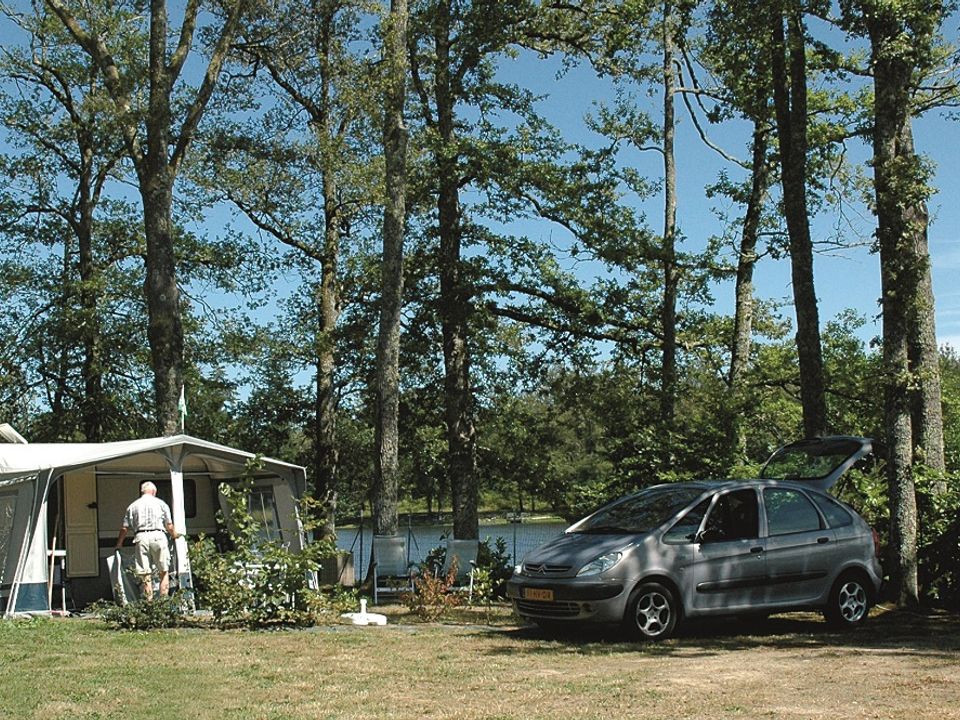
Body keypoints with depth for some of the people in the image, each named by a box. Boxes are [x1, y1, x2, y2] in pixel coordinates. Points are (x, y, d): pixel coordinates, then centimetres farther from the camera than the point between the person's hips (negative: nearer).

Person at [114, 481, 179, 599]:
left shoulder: (133, 506, 17)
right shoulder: (161, 503, 12)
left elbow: (124, 528, 15)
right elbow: (169, 526, 11)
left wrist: (119, 544, 29)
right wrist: (174, 535, 31)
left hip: (141, 537, 2)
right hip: (157, 536, -2)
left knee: (145, 574, 2)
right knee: (164, 571, 4)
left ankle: (149, 602, -1)